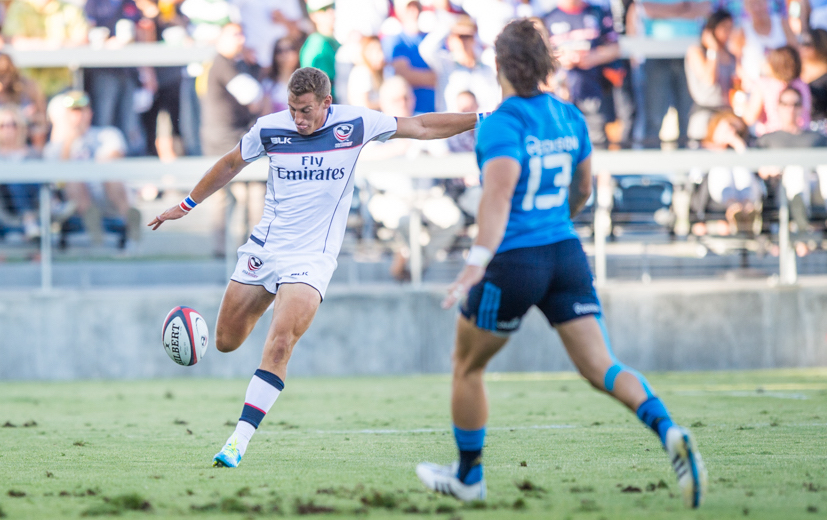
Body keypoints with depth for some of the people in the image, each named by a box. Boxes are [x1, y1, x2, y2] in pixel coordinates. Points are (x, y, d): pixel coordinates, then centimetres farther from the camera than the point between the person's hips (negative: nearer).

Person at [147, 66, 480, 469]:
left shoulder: (354, 124, -6)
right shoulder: (269, 129, -3)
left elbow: (421, 127, 2)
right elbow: (230, 165, 16)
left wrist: (482, 119, -2)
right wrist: (187, 204, 21)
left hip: (312, 257, -3)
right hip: (265, 248, 3)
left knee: (279, 344, -22)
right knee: (226, 342, 7)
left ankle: (239, 440, -20)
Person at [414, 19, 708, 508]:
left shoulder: (502, 123, -13)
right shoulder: (570, 117, 8)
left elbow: (499, 191, -27)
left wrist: (477, 261, -35)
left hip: (513, 263, -5)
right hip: (566, 255, 6)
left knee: (467, 367, 16)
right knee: (601, 367, 0)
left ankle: (468, 476, 28)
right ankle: (671, 434, -26)